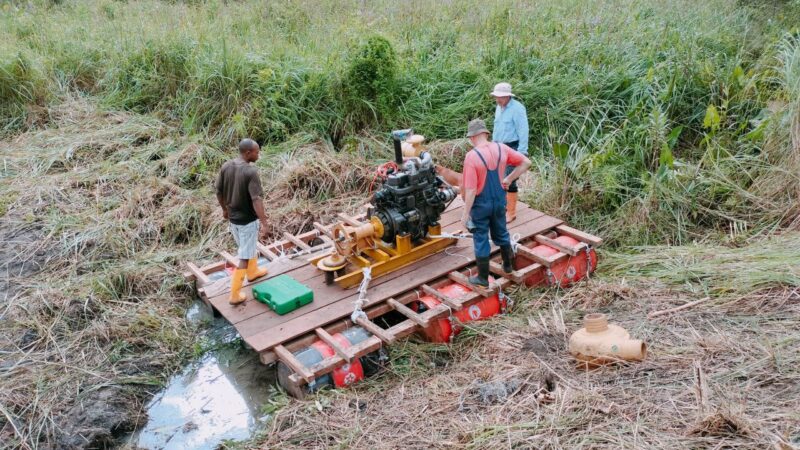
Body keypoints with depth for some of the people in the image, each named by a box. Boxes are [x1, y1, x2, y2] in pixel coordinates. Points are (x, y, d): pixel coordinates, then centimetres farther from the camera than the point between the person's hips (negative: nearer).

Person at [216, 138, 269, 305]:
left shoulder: (225, 167, -3)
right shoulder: (251, 171, -24)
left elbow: (219, 192, 7)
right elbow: (256, 200, -29)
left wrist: (225, 209, 22)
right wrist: (264, 223, -29)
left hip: (233, 217, 7)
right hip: (247, 219, -7)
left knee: (249, 246, 30)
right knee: (244, 256, 3)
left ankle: (253, 272, 51)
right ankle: (235, 294, 7)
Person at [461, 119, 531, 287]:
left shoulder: (471, 156, -22)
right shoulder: (501, 148, -6)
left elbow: (470, 189, -23)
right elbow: (526, 162, 1)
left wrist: (466, 213, -15)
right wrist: (509, 179, 3)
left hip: (481, 204, -5)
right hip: (500, 200, 5)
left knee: (481, 240, 8)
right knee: (501, 233, 25)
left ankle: (483, 278, 18)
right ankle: (508, 266, 42)